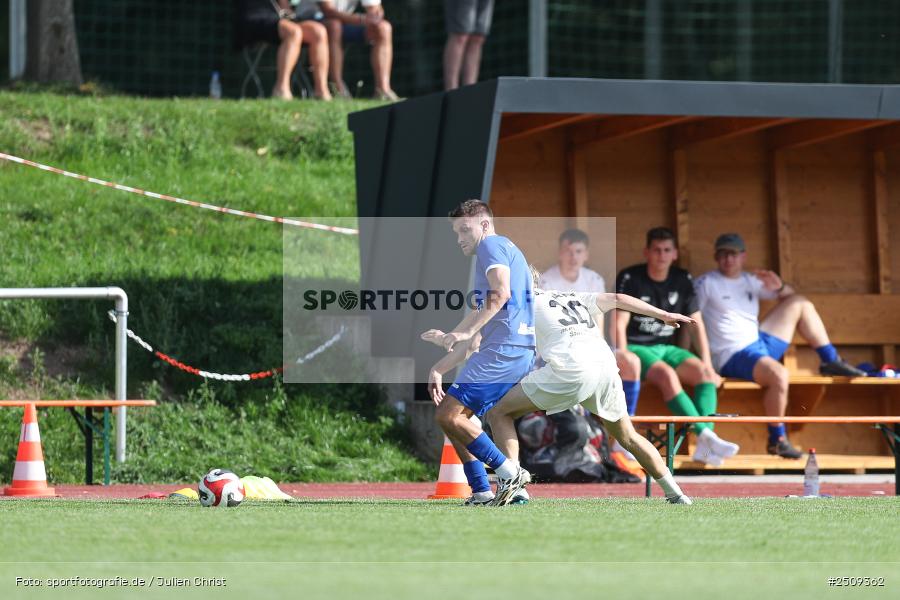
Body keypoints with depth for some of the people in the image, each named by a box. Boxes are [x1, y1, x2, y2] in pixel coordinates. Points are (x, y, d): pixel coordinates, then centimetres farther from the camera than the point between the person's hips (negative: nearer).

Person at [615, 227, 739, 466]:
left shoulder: (683, 281, 9)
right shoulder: (630, 279, -6)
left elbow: (696, 324, 10)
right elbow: (620, 324, -11)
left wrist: (707, 363, 0)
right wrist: (624, 361, -23)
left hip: (667, 347, 5)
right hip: (637, 347, -5)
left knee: (703, 373, -22)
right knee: (667, 375, -34)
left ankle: (704, 447, -36)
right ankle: (706, 436, -42)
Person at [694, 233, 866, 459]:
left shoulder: (750, 281, 14)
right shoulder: (707, 284, -5)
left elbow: (790, 296, 22)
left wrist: (779, 287, -2)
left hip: (760, 344, 8)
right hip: (732, 356, -8)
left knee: (799, 304, 13)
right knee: (779, 374, -37)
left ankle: (831, 361, 16)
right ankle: (777, 439, -25)